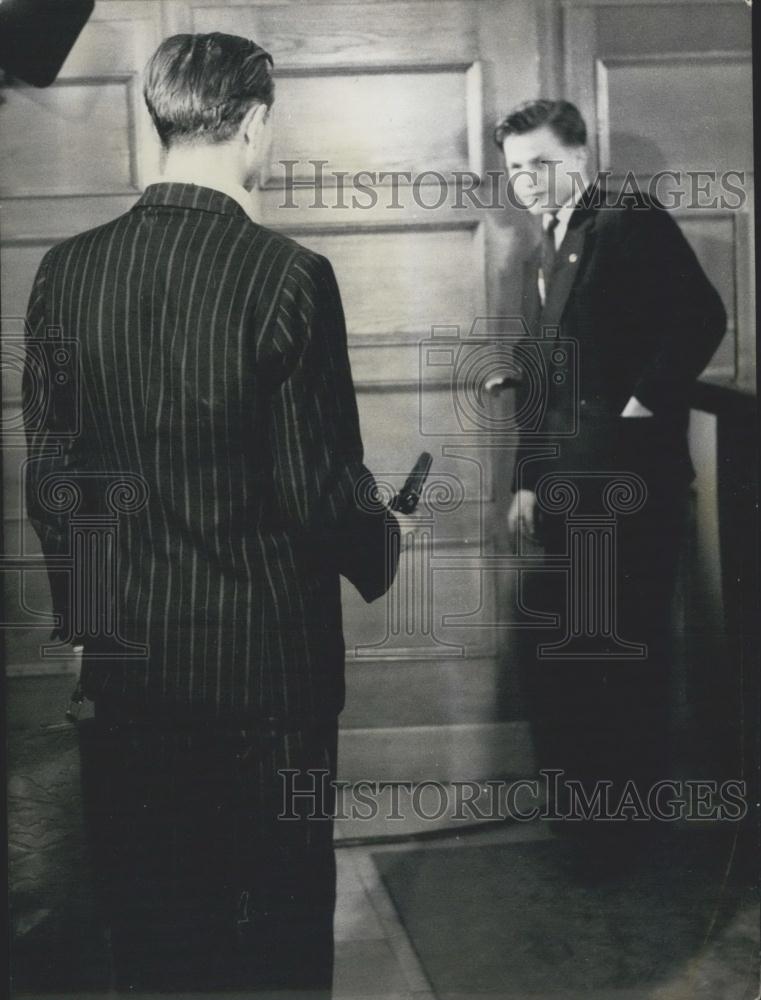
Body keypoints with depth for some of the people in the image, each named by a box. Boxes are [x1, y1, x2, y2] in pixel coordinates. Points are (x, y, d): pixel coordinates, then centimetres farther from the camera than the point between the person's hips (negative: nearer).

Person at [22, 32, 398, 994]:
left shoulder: (65, 270, -3)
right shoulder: (287, 274, -16)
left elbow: (47, 475, 2)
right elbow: (320, 485, -15)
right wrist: (379, 549, 7)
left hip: (127, 657, 4)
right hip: (268, 655, -4)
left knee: (149, 923, 19)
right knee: (279, 916, 15)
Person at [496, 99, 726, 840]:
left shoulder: (631, 219, -5)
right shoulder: (540, 258, 19)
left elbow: (700, 316, -17)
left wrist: (644, 405, -14)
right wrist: (527, 480, 15)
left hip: (628, 479, -8)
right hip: (566, 489, 8)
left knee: (629, 650, 1)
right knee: (557, 656, 11)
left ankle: (633, 803, 16)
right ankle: (579, 797, 25)